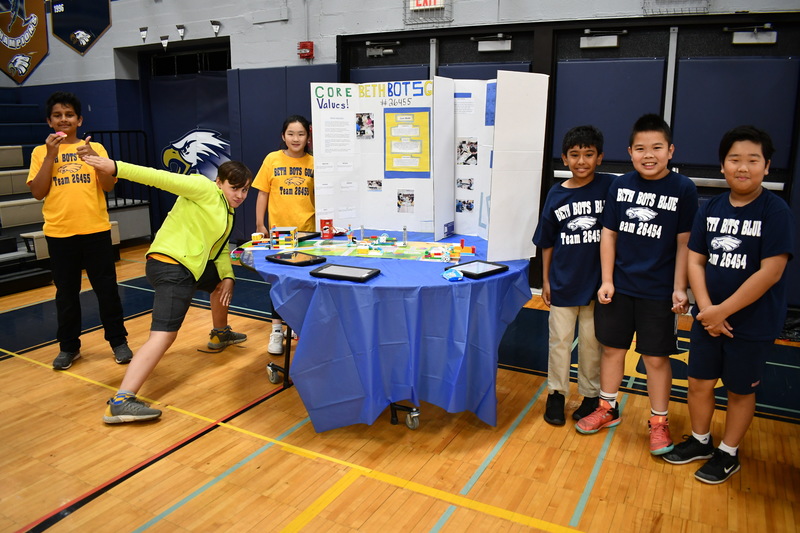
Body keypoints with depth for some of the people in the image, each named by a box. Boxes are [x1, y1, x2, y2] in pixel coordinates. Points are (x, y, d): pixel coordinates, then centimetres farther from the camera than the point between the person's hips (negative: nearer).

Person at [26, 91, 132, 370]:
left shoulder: (95, 147, 5)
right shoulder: (41, 152, 5)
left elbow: (109, 186, -4)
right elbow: (38, 192, -4)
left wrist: (93, 157, -18)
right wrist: (51, 155, -10)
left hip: (96, 229, 0)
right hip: (59, 232, 1)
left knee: (107, 288, 4)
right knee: (66, 292, 9)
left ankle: (118, 341, 16)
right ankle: (68, 346, 21)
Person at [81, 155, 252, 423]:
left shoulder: (227, 213, 20)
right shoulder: (204, 189, -8)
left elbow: (221, 249, 22)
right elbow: (163, 179, -17)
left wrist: (227, 276, 6)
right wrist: (116, 167, -25)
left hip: (192, 266, 10)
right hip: (170, 265, -10)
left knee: (222, 282, 32)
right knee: (164, 334, -21)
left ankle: (220, 334, 54)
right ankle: (120, 402, -28)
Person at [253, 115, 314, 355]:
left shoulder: (313, 162, 0)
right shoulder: (272, 159, -1)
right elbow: (263, 194, 2)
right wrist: (260, 225, -1)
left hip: (307, 230, 1)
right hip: (278, 230, -1)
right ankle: (276, 329, 17)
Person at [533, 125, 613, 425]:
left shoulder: (609, 187, -7)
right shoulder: (557, 194, -1)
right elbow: (547, 242, 5)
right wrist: (545, 280, 5)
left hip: (597, 281, -1)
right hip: (563, 281, 1)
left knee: (592, 342, 12)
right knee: (560, 340, 10)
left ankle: (591, 395, 29)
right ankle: (556, 394, 26)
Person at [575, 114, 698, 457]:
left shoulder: (683, 189, -8)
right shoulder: (620, 185, -1)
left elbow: (684, 243, -5)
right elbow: (609, 234, 3)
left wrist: (680, 288, -8)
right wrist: (607, 281, -1)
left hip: (658, 291, -3)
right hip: (619, 286, 3)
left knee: (656, 357, 7)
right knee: (612, 347, 13)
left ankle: (659, 422, 25)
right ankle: (608, 409, 32)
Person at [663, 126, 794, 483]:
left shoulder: (775, 211, -14)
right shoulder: (710, 209, 0)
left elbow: (770, 272, -20)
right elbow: (694, 259, 0)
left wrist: (722, 311, -18)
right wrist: (706, 309, -11)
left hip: (752, 323, -4)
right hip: (708, 317, 4)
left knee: (740, 390, 13)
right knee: (699, 383, 13)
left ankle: (728, 454, 32)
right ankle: (700, 441, 36)